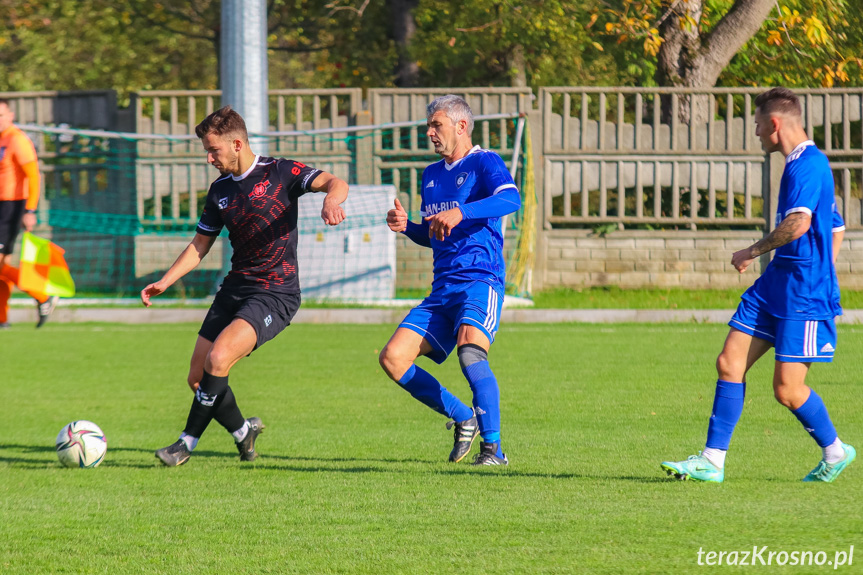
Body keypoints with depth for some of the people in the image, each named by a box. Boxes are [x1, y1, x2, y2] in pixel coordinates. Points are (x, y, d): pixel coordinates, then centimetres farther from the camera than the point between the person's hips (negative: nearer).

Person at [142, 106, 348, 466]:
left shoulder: (280, 173, -6)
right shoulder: (219, 190, 12)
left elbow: (334, 183, -17)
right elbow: (200, 245, 19)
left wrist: (331, 200, -41)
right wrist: (164, 282, 8)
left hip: (275, 294, -7)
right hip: (234, 289, 7)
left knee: (218, 359, -25)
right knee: (197, 377, 2)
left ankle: (187, 443, -13)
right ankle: (242, 431, 27)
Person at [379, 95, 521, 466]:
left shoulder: (483, 163, -1)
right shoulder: (432, 175, 22)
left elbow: (510, 199, -23)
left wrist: (461, 212, -36)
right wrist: (406, 227, 10)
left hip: (480, 280, -8)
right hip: (442, 289, 8)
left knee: (470, 348, -33)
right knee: (392, 357, -6)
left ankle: (493, 447, -24)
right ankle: (462, 418, 9)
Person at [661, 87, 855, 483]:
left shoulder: (808, 164, -16)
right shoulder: (801, 163, 17)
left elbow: (799, 224, -29)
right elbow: (831, 228, 26)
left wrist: (752, 252, -17)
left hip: (803, 295, -10)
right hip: (775, 286, 10)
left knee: (787, 389, -7)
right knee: (729, 363, 3)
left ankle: (835, 453, 16)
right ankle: (712, 461, 5)